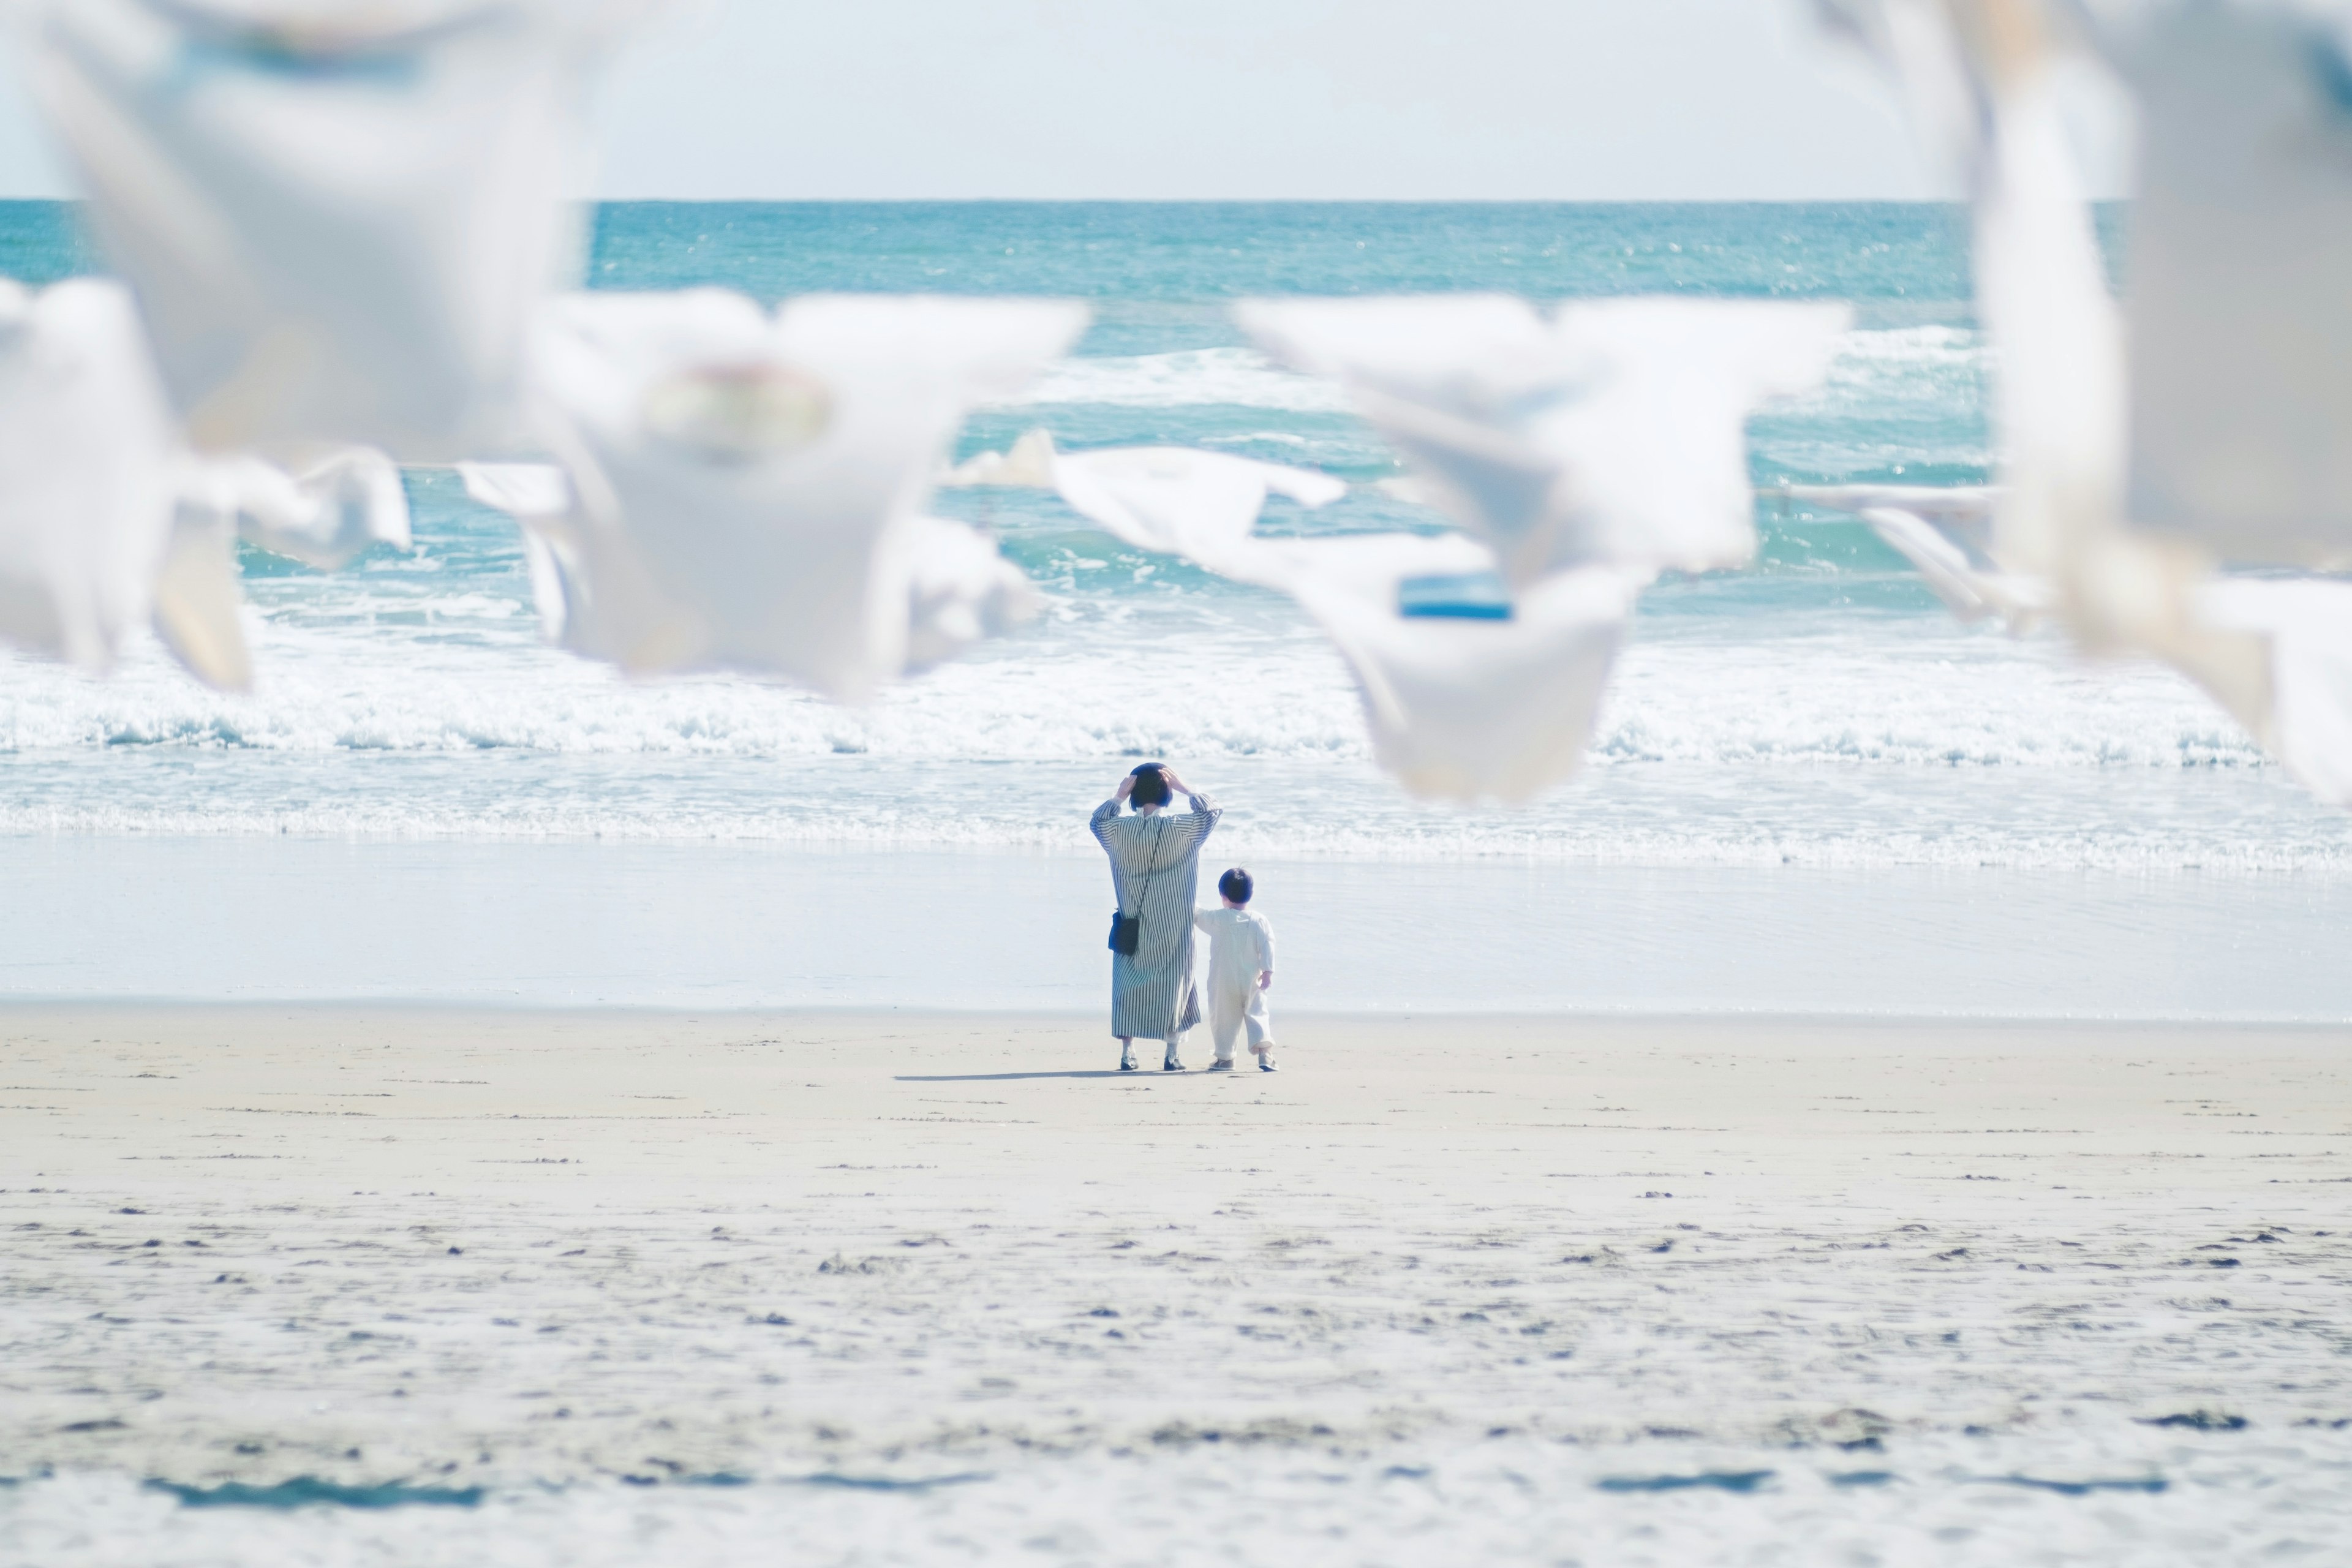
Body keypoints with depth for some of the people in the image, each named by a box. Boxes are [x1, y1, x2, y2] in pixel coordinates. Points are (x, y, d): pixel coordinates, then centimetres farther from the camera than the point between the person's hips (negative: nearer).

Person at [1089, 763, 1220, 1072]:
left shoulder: (1119, 830, -7)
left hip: (1132, 930, 2)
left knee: (1128, 988, 9)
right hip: (1171, 929, -2)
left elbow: (1097, 821, 16)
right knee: (1172, 986, 6)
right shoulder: (1179, 829, -13)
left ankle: (1127, 1054, 6)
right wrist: (1183, 787, -1)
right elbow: (1211, 811, 1)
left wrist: (1119, 796, 9)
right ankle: (1171, 1055, 4)